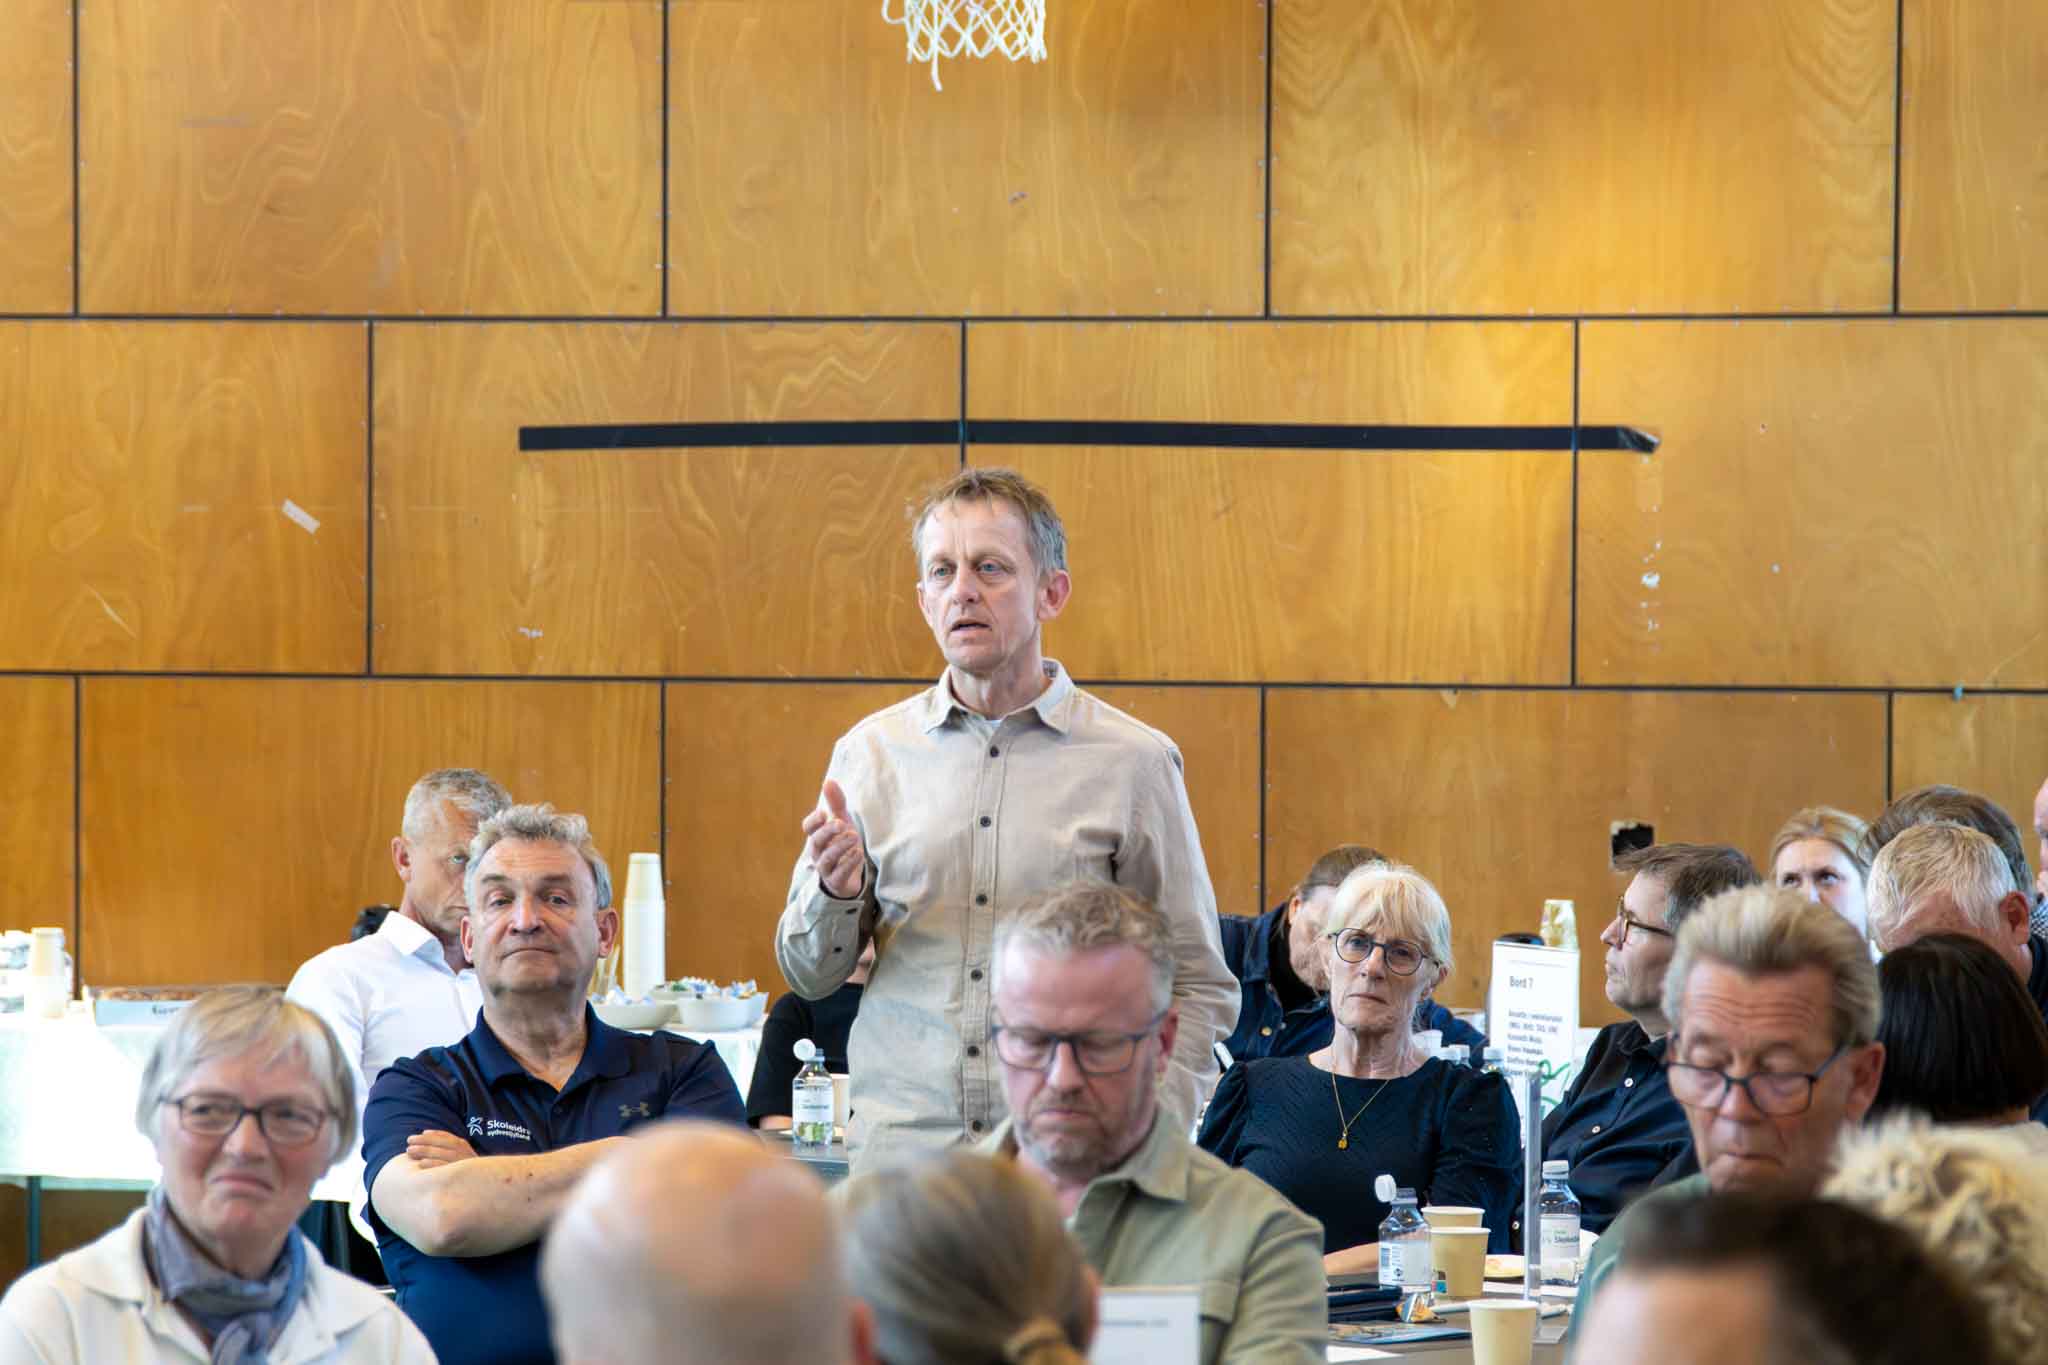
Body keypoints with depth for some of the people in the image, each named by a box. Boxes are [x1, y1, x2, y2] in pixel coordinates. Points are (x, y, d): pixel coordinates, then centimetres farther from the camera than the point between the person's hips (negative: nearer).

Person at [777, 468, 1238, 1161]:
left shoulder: (1134, 760, 3)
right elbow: (809, 975, 13)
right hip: (900, 1147, 2)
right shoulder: (870, 751, 9)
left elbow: (1197, 989, 7)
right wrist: (835, 891, -7)